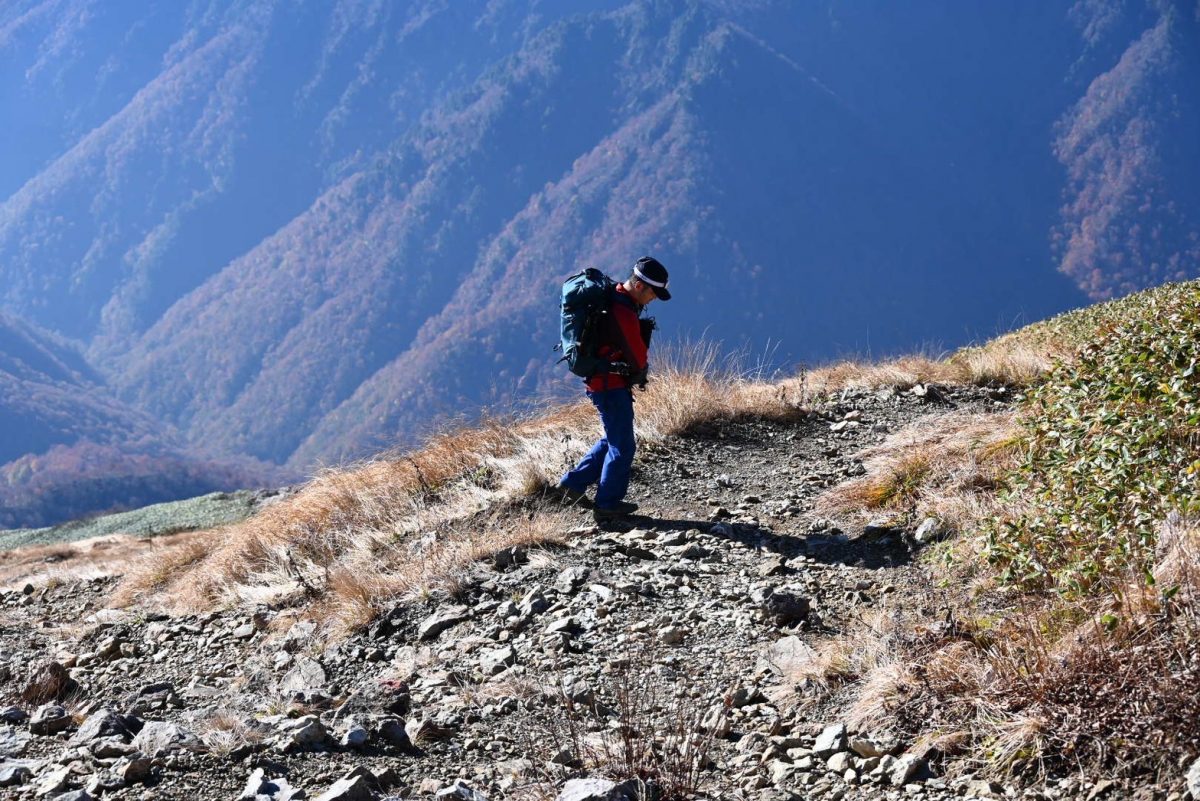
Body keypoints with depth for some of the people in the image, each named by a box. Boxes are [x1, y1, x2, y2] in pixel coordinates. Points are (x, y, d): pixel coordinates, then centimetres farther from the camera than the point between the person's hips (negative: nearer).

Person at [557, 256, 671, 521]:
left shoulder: (614, 298, 7)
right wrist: (639, 371, 4)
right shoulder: (624, 314, -25)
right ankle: (608, 504, 11)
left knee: (613, 439, 22)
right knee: (622, 446, 2)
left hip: (600, 380, 10)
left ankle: (573, 482, 23)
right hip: (612, 386, -10)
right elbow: (639, 358, -19)